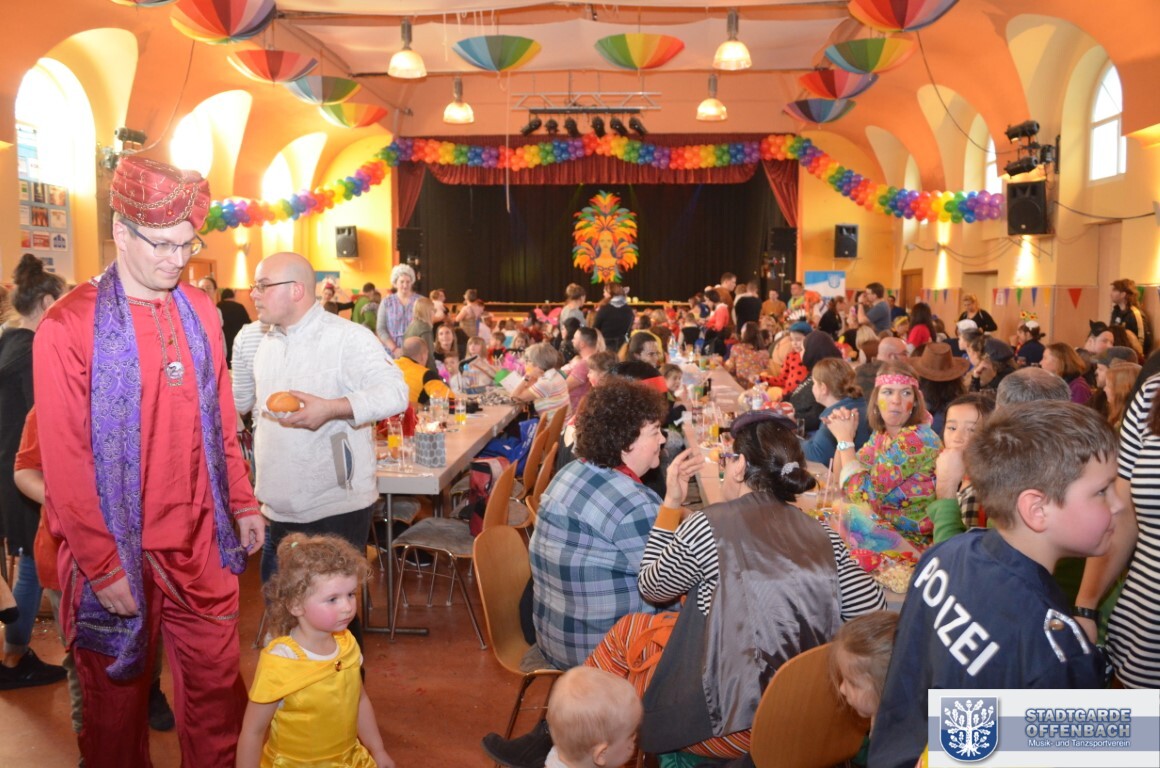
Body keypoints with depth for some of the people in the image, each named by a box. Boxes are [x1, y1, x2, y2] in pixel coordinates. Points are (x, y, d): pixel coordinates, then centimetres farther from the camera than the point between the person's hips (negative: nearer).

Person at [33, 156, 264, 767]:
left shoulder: (200, 311, 3)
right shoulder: (68, 326, -12)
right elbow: (65, 461, -12)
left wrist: (242, 504, 11)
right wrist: (103, 566, -12)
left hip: (201, 544, 4)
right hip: (118, 552, -4)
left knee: (218, 689, 14)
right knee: (119, 700, 15)